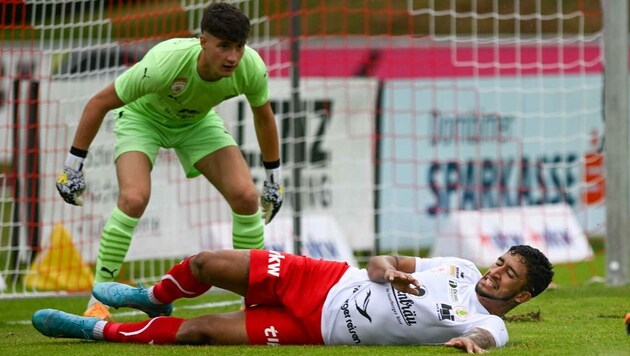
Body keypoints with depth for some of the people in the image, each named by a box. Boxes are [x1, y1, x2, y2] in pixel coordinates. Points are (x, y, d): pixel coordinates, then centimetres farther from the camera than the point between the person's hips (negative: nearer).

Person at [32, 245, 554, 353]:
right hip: (325, 282, 4)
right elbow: (383, 263, 7)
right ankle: (154, 298, 37)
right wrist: (386, 269, -16)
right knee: (207, 263, 2)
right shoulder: (462, 270, 3)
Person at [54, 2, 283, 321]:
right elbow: (99, 103, -27)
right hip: (142, 116, -4)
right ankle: (98, 300, -14)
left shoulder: (251, 68, -29)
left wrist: (273, 180, 4)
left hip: (198, 120, 4)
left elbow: (263, 116, -5)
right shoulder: (164, 63, -41)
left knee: (246, 196, -14)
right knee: (134, 199, -27)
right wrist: (72, 166, -21)